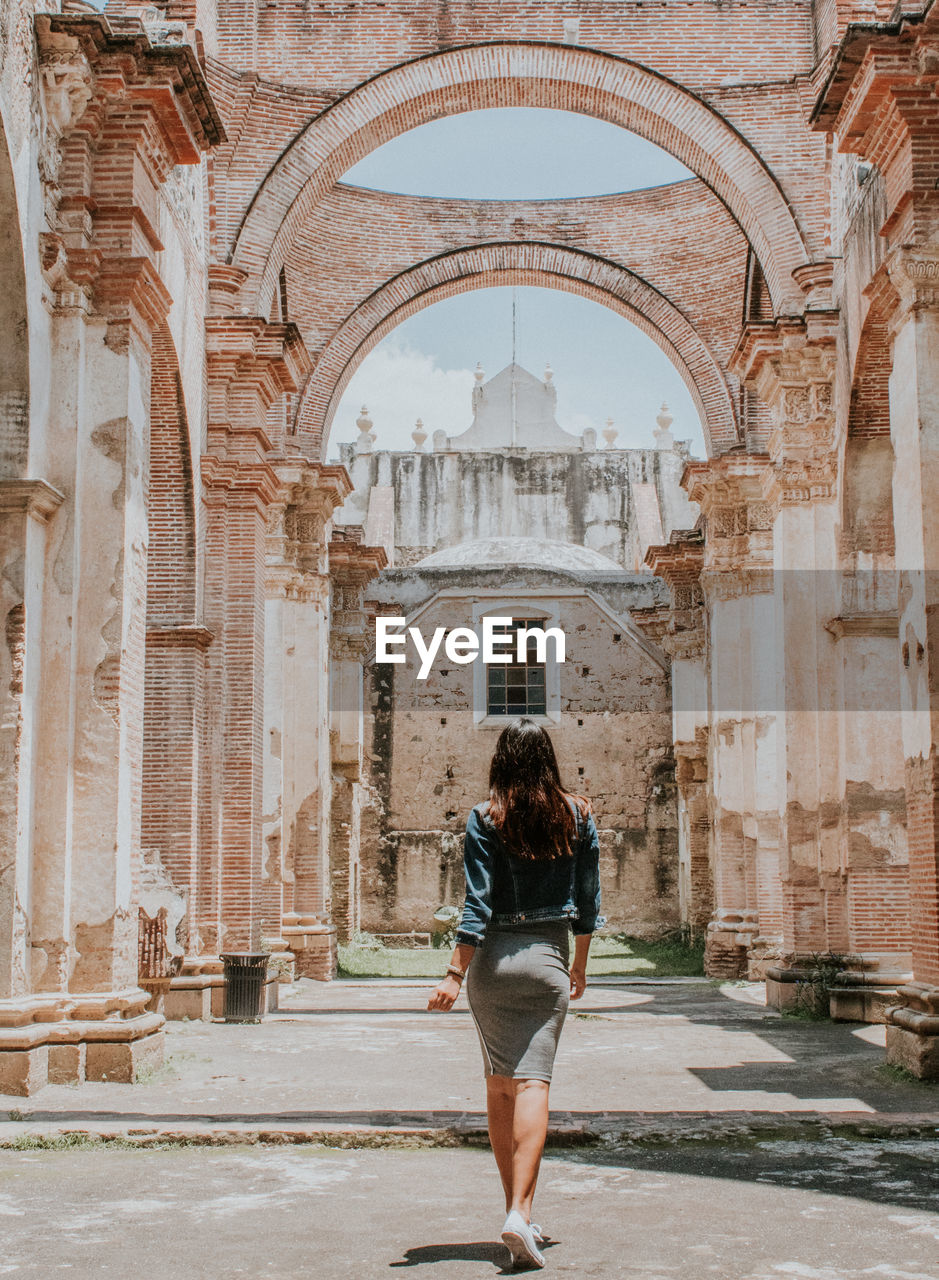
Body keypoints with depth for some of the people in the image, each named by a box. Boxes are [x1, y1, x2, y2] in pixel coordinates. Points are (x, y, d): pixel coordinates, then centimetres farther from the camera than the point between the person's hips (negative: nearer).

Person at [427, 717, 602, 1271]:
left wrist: (455, 975, -8)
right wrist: (580, 965, 19)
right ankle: (521, 1211, -18)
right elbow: (588, 899, 7)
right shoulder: (578, 815, 1)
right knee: (533, 1083, -5)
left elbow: (478, 904, -10)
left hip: (492, 958, 0)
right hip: (548, 957, 0)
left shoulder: (486, 819, -6)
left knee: (499, 1086, 12)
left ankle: (516, 1209, 19)